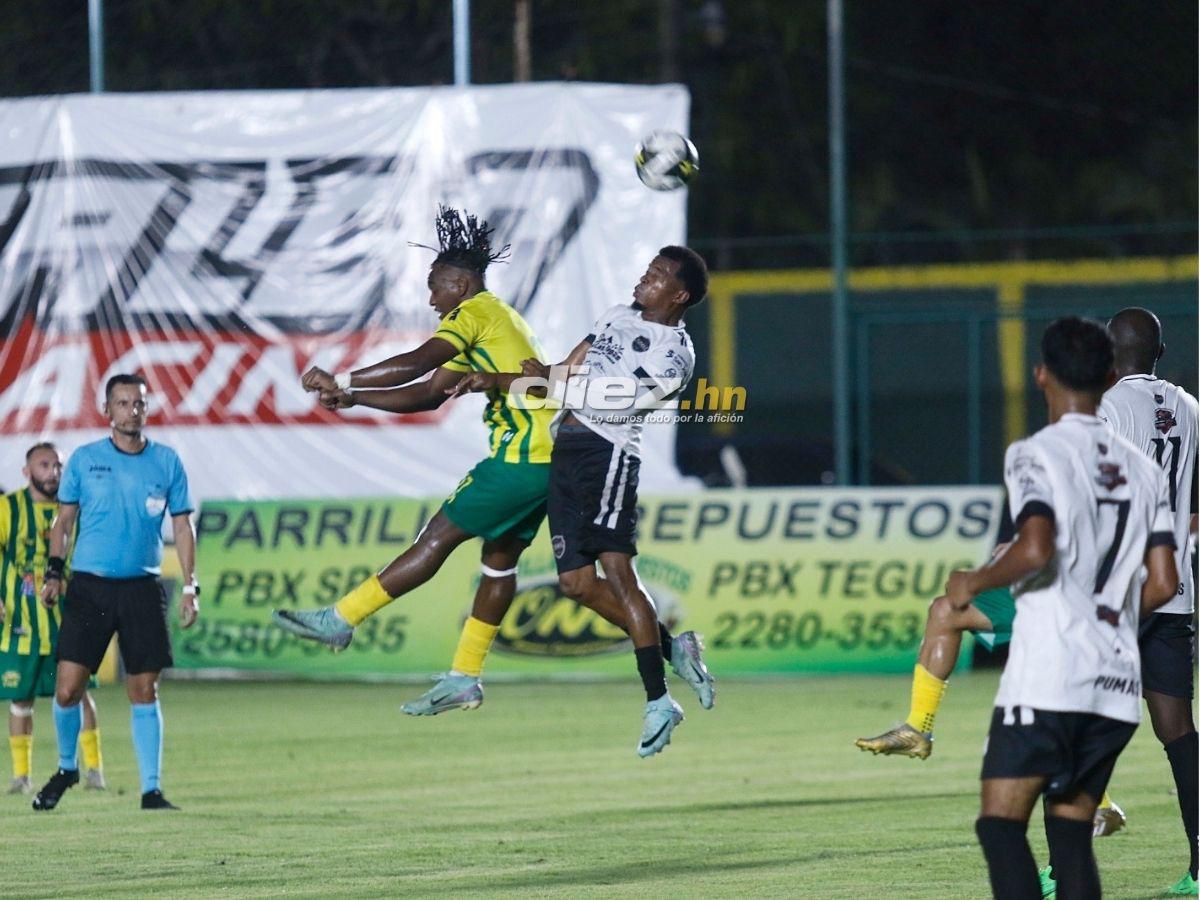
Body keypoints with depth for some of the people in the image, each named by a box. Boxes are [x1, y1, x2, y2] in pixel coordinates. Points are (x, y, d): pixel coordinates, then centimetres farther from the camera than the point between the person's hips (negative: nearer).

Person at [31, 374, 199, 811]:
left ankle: (151, 789, 5)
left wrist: (190, 587, 2)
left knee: (144, 690, -1)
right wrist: (54, 571, -2)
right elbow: (64, 520, 10)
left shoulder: (166, 462, 5)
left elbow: (182, 526, 9)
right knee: (67, 688, -6)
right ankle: (66, 767, 18)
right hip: (88, 586, 0)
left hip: (142, 590, 1)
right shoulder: (84, 460, 3)